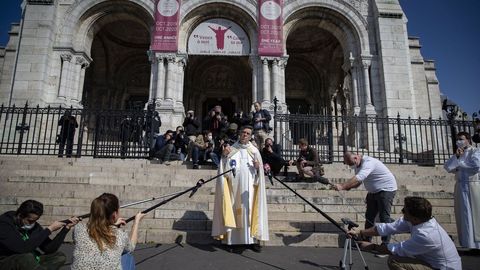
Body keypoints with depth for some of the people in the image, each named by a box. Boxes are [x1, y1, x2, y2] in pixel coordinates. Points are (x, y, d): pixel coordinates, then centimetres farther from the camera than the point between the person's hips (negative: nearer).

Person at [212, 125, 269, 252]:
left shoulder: (254, 151, 7)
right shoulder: (231, 149, 6)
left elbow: (260, 173, 7)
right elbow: (224, 170, 2)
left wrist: (258, 167, -14)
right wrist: (224, 156, -14)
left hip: (248, 188, 0)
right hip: (233, 186, 0)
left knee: (249, 211, 0)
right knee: (233, 210, 3)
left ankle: (252, 240, 8)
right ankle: (231, 239, 13)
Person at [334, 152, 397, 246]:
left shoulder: (368, 162, -29)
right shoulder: (358, 165, 2)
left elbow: (359, 178, -43)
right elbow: (358, 181, 3)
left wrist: (343, 186, -51)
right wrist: (348, 186, -18)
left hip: (386, 189, -9)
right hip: (373, 191, 9)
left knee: (384, 217, -7)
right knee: (369, 216, 9)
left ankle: (385, 243, 2)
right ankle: (367, 241, 17)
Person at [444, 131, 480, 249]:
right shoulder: (458, 154, 18)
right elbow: (447, 167, 6)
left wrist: (459, 163, -5)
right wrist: (456, 157, -8)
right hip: (460, 188, 6)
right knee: (463, 216, 6)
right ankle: (466, 244, 12)